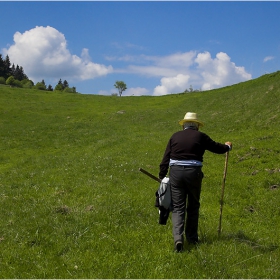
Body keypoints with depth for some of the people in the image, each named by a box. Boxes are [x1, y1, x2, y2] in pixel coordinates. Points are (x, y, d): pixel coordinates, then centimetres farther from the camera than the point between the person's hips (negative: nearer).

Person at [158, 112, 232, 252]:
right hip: (193, 172, -1)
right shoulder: (200, 136, 3)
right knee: (193, 206, 16)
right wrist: (227, 146, 37)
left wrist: (162, 176, 12)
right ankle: (192, 237, 28)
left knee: (178, 207, 4)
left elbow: (165, 158, 5)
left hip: (175, 172, 1)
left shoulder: (175, 136, 8)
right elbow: (217, 148, 15)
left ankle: (178, 238, -12)